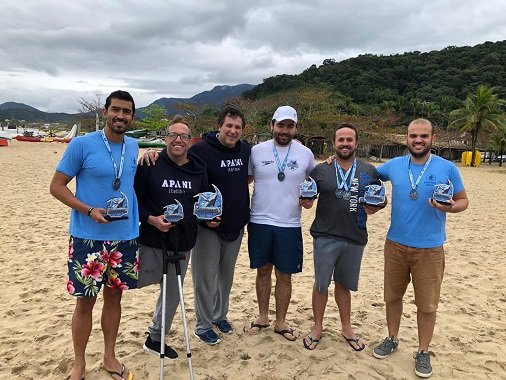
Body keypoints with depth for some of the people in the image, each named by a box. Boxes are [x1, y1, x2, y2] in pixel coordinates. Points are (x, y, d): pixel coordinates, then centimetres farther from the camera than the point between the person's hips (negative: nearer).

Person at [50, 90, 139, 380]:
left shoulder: (134, 147, 5)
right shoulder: (81, 144, -9)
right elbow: (57, 186, -7)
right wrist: (89, 211, -18)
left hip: (126, 237, 4)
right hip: (88, 237, -4)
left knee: (114, 296, 15)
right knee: (86, 300, 5)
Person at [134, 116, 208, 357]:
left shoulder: (199, 169, 2)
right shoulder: (150, 165, -9)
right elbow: (134, 200, -8)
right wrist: (151, 219, -21)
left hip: (183, 243, 4)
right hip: (152, 240, -4)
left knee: (173, 294, 15)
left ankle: (156, 339, 37)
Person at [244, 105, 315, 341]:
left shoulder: (305, 154, 0)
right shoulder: (257, 151, -2)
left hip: (289, 225, 0)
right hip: (259, 222, 0)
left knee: (284, 275, 8)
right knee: (263, 270, 14)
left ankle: (280, 322, 26)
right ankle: (262, 317, 32)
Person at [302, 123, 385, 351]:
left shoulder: (370, 171, 4)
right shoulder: (320, 170, 1)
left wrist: (374, 207, -10)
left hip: (355, 238, 1)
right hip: (325, 237, -1)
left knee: (343, 283, 17)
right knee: (321, 284, 8)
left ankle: (346, 327, 35)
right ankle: (317, 328, 27)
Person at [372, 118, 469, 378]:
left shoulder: (447, 168, -6)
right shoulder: (394, 165, 0)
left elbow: (463, 200, 2)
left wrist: (450, 207, -21)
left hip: (429, 248, -2)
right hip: (395, 244, 3)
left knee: (427, 304, 7)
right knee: (393, 296, 16)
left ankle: (423, 352, 26)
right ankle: (392, 339, 37)